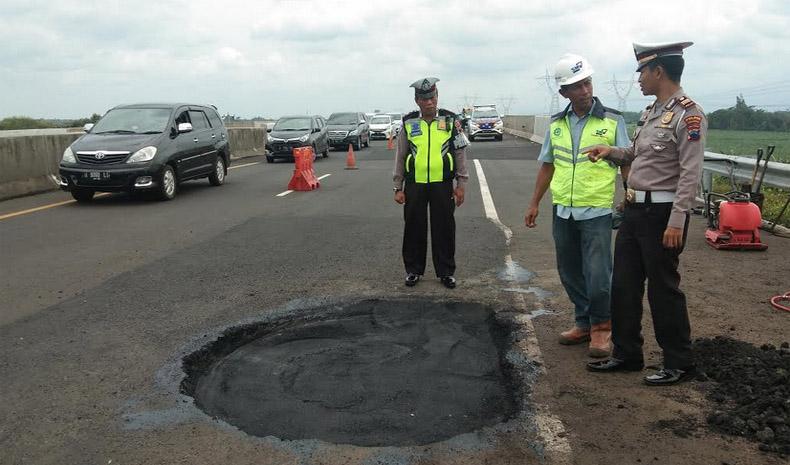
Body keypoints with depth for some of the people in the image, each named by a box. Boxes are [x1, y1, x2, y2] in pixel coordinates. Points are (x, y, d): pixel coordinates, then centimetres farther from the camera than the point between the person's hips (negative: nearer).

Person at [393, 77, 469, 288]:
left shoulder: (450, 121, 2)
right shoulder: (408, 123, 4)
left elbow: (460, 154, 4)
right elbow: (400, 157, 8)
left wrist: (461, 184, 1)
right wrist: (398, 187, 4)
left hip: (442, 184, -1)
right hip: (415, 185, 1)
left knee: (444, 229, 5)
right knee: (414, 229, 8)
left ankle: (446, 271, 18)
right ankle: (413, 270, 22)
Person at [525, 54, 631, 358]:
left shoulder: (612, 121, -3)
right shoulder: (556, 124, 9)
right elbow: (547, 165, 15)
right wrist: (534, 203, 12)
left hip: (597, 211, -4)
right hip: (562, 211, 4)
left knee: (598, 275, -5)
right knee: (570, 273, 12)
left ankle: (601, 327, 15)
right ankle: (584, 322, 28)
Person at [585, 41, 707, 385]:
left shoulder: (688, 114, -14)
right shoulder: (650, 112, 12)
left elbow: (690, 174, -19)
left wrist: (676, 222, -23)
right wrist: (611, 152, 10)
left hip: (661, 214, -9)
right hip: (635, 210, 9)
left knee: (663, 289, 1)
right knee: (624, 285, 13)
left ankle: (679, 364, 17)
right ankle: (626, 354, 26)